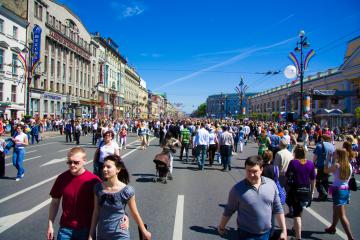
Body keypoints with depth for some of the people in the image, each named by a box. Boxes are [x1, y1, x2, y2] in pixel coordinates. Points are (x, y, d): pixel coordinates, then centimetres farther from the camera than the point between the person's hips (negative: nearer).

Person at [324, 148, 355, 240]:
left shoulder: (336, 165, -18)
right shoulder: (349, 165, 1)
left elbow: (326, 171, -5)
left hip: (338, 191, -8)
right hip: (345, 190, 8)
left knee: (342, 215, -3)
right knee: (336, 211, 26)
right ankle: (332, 228, 44)